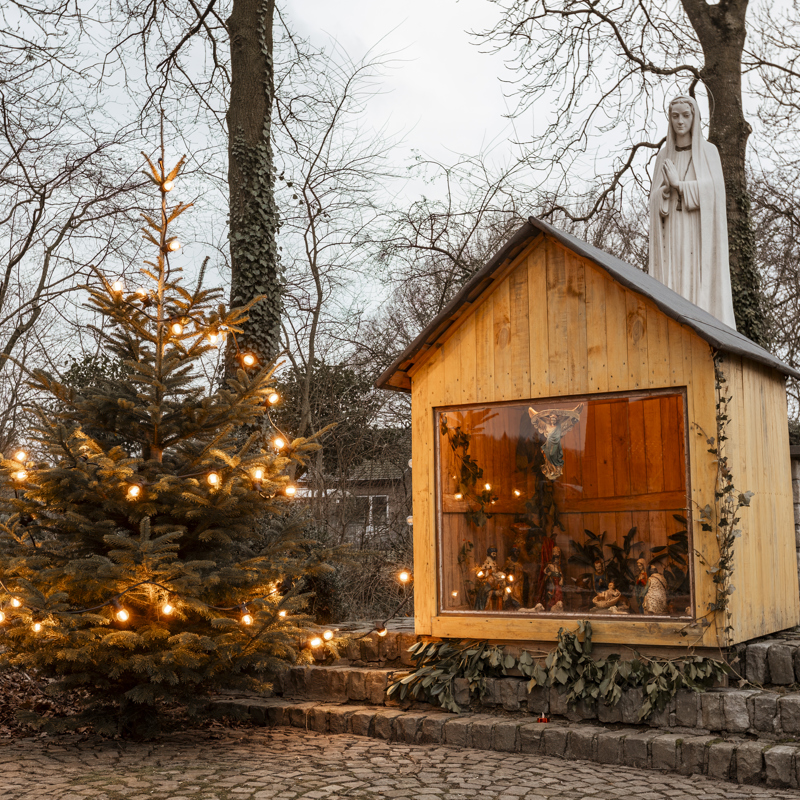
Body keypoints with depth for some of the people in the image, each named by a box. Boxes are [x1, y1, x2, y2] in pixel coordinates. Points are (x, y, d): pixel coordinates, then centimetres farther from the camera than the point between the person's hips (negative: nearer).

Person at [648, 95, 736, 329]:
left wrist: (678, 184, -13)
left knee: (703, 289, -9)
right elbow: (655, 198, 7)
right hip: (672, 233, 3)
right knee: (674, 290, -4)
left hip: (699, 231, -3)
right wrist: (667, 188, -15)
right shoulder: (663, 156, 15)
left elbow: (713, 189, -10)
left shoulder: (709, 152, 5)